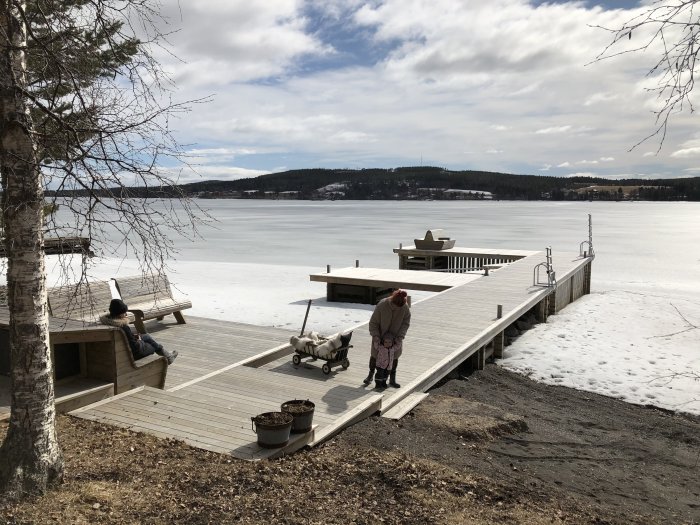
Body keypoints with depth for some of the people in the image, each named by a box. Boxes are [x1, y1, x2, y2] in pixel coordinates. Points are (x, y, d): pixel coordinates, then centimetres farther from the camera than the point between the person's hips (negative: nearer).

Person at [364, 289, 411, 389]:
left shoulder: (405, 307, -23)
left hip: (395, 336, 2)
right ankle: (370, 375, 29)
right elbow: (373, 322, -19)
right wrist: (375, 336, -26)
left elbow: (406, 323, -10)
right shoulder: (381, 305, -30)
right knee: (374, 354, 7)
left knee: (394, 356, 7)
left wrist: (400, 337, -18)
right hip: (380, 335, -2)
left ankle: (392, 380, 22)